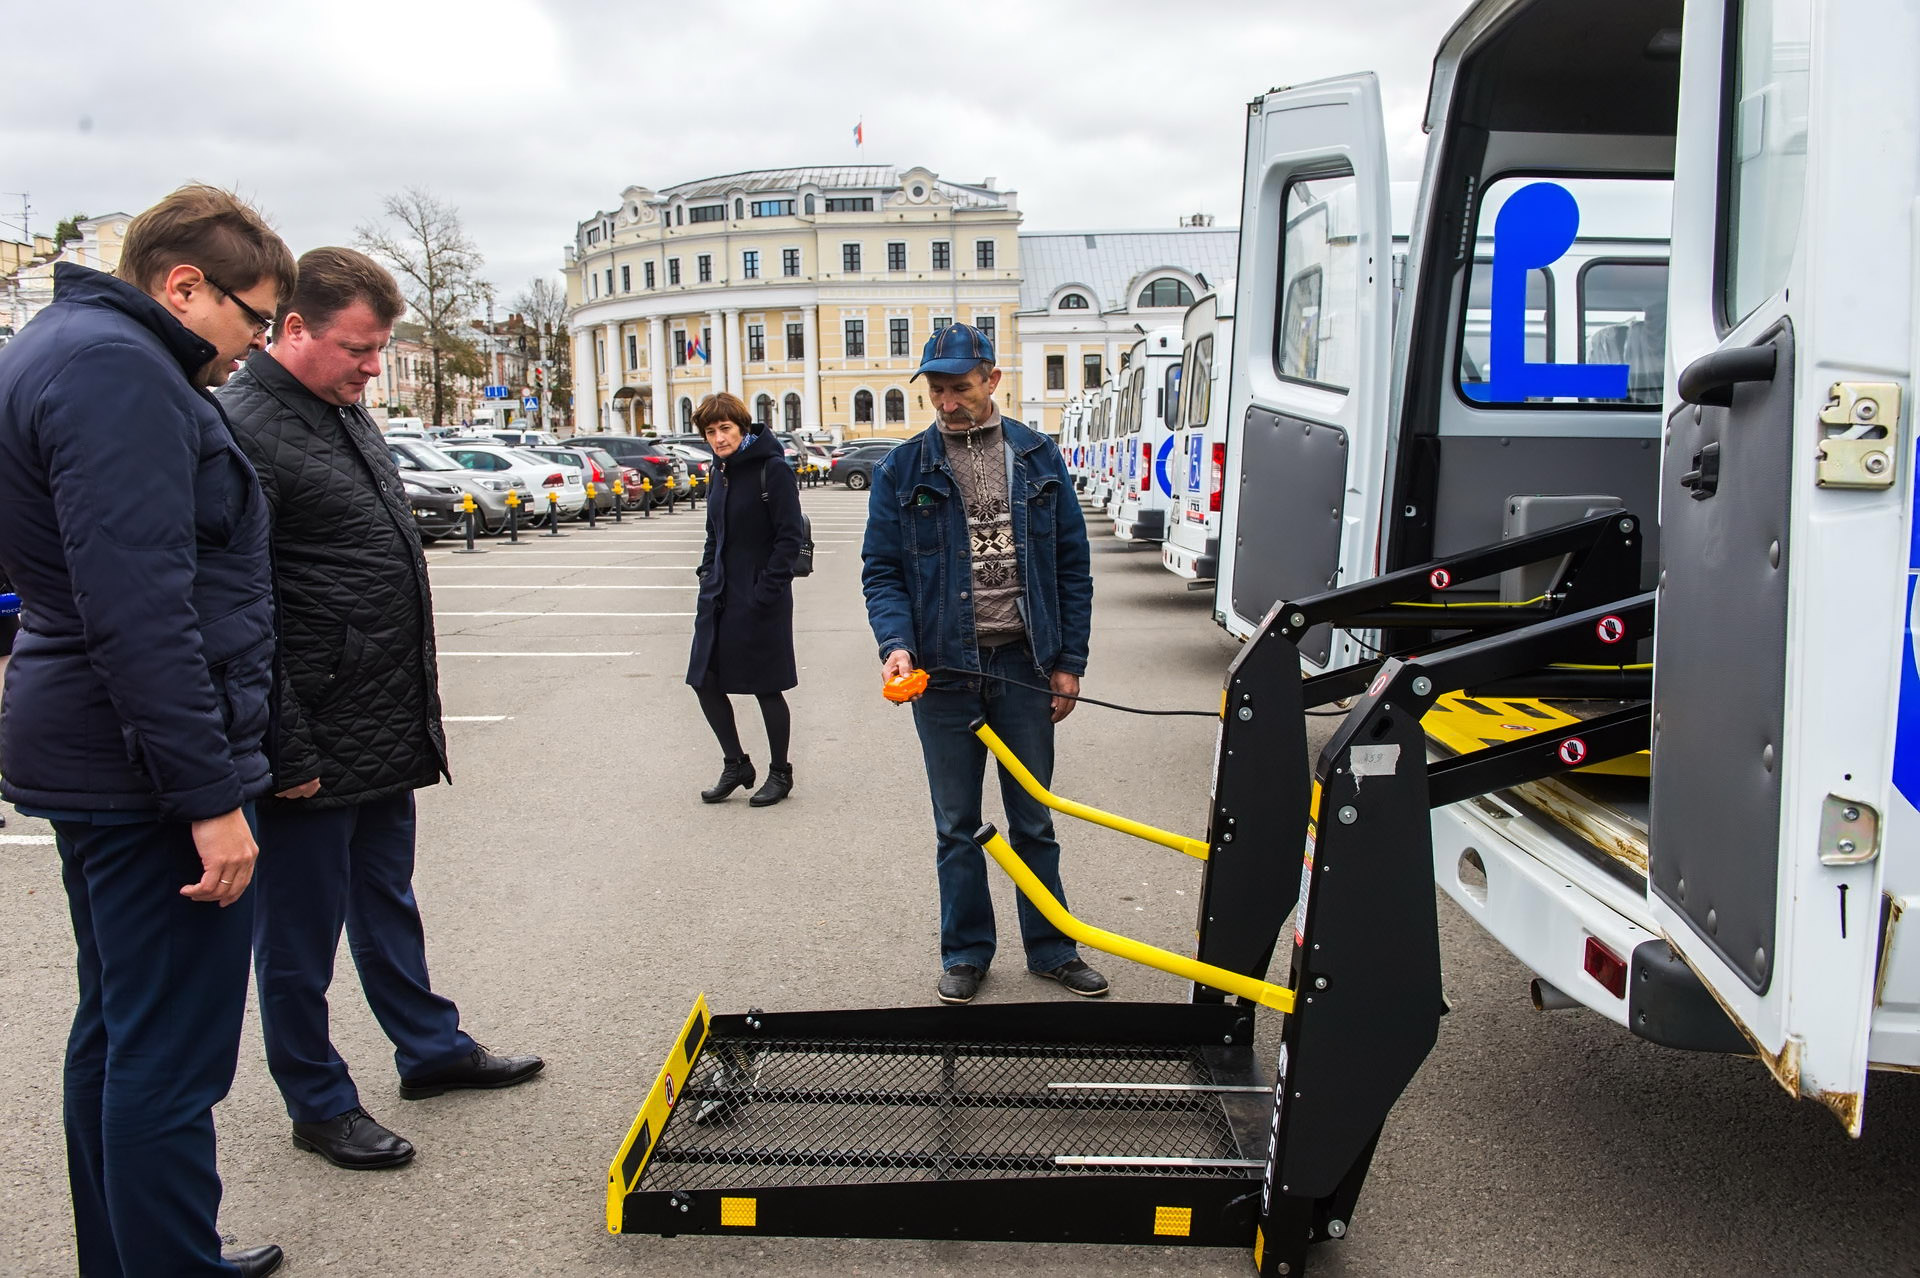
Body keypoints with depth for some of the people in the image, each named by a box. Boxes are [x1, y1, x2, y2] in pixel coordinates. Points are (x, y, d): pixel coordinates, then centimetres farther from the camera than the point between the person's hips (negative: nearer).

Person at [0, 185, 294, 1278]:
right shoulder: (119, 370, -17)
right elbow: (139, 609, -26)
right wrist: (210, 795, -22)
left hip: (92, 761, 11)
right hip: (150, 772, -11)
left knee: (117, 1033, 20)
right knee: (172, 1060, -2)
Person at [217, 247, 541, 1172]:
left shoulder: (347, 413, 12)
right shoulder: (244, 430, -17)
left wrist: (417, 714, 19)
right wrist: (284, 755, -20)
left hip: (386, 737, 9)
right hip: (314, 754, -9)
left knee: (388, 903, 22)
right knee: (301, 933, 8)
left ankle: (431, 1049, 37)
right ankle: (319, 1105, 23)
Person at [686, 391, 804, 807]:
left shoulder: (772, 469, -13)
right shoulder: (723, 471, 11)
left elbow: (790, 537, -15)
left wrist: (767, 590, -19)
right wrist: (707, 576, 8)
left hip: (760, 601, -8)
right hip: (719, 598, 8)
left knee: (766, 689, 4)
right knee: (705, 682, 8)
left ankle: (780, 773, 22)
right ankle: (735, 764, 25)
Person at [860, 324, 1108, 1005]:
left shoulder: (1038, 457, 3)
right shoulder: (903, 470, 0)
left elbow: (1072, 564, 5)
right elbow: (881, 571, 0)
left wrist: (1068, 661, 1)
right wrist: (896, 643, -18)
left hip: (1024, 664, 1)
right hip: (943, 669, 0)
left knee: (1034, 818, 13)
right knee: (957, 826, 11)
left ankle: (1051, 947, 28)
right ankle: (966, 953, 27)